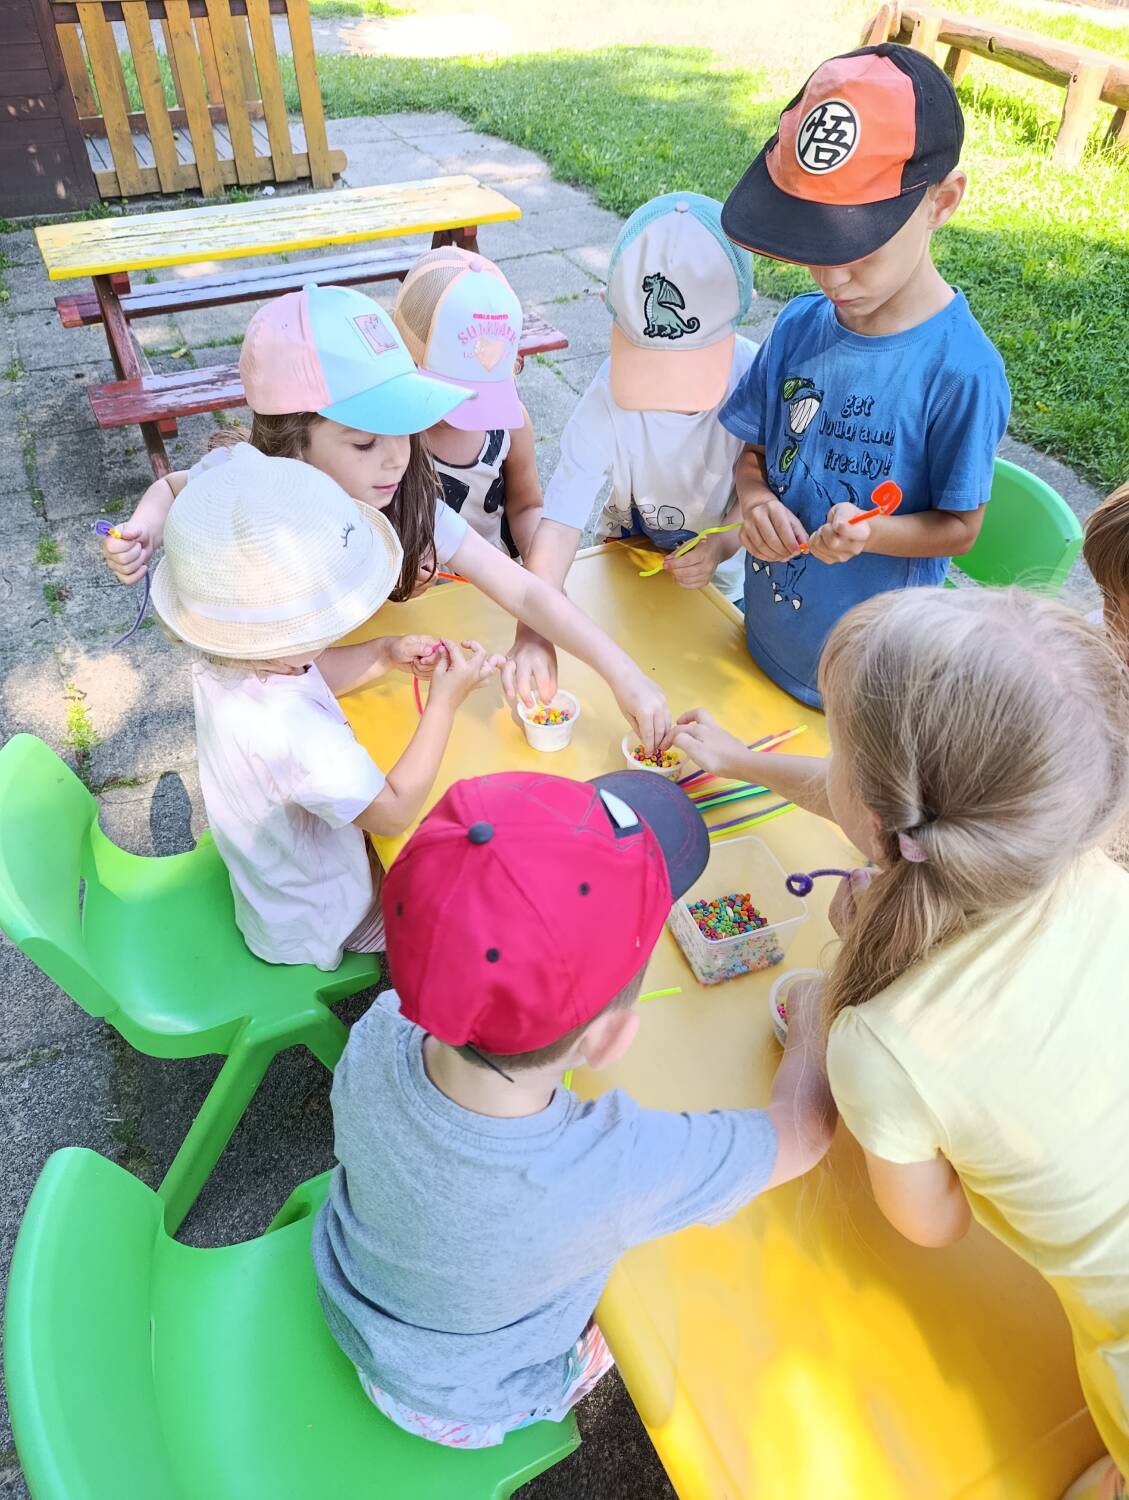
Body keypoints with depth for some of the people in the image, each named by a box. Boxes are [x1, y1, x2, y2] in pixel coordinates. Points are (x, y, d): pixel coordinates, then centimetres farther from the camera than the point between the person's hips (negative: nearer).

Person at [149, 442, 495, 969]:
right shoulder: (292, 730, -46)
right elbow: (393, 812, -34)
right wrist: (444, 701, -30)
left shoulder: (224, 661, -19)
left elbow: (314, 673, 4)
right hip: (318, 922, -7)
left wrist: (386, 652, -13)